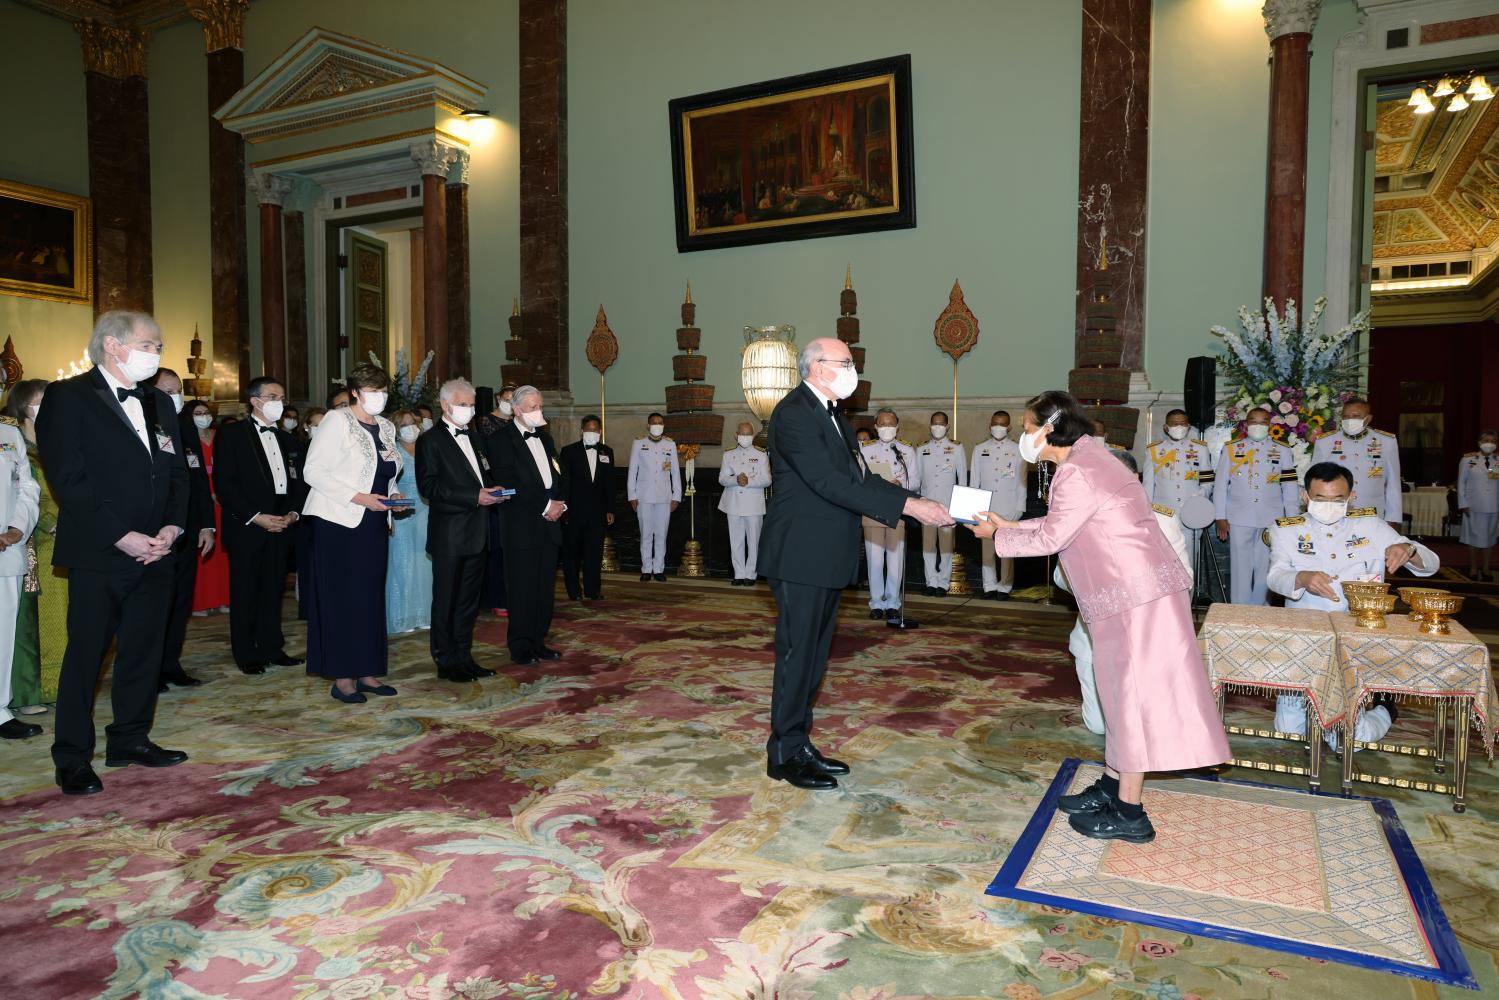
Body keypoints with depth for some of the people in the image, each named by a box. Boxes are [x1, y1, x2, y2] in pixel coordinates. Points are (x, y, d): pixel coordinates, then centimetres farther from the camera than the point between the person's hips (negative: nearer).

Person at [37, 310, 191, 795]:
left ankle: (130, 739, 27)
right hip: (97, 556, -6)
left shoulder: (158, 402, 14)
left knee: (144, 652, 13)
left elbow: (177, 472, 13)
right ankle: (73, 759, 15)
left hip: (154, 553, 6)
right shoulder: (69, 397, -5)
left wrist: (172, 527, -3)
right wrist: (122, 536, -17)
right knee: (85, 656, 3)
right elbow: (69, 479, -13)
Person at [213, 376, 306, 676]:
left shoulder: (285, 438, 17)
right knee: (245, 592, 3)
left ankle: (271, 648, 18)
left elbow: (297, 481, 17)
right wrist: (255, 517, -15)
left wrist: (294, 513, -1)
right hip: (247, 528, -5)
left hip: (281, 526, 5)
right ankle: (246, 655, 12)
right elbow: (224, 483, -8)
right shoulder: (232, 435, -1)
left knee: (273, 590, 9)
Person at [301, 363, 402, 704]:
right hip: (339, 524, -6)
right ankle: (341, 678, 5)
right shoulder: (337, 421, -7)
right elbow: (314, 471, -13)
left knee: (372, 598, 7)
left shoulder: (386, 427, 13)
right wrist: (357, 498, -20)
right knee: (341, 599, -3)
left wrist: (392, 495, 2)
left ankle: (367, 672, 16)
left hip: (373, 523, 7)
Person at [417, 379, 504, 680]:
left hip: (477, 535, 7)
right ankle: (447, 662, 11)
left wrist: (494, 491, 2)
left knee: (469, 601, 13)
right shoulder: (431, 440, -6)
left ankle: (464, 657, 23)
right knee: (446, 601, 2)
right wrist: (474, 497, -21)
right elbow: (429, 486, -15)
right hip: (450, 535, -7)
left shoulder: (474, 438, 17)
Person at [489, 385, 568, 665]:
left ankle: (538, 642, 19)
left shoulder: (544, 437, 19)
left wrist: (559, 503, 0)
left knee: (545, 586, 9)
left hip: (550, 523, 7)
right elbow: (510, 484, -14)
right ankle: (520, 647, 8)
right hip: (522, 526, -7)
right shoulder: (502, 440, -5)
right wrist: (545, 505, -14)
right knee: (522, 587, -2)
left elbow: (560, 474, 18)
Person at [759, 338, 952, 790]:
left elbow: (859, 478, 11)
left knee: (813, 655, 14)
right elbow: (829, 482, -25)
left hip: (827, 557, 9)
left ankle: (799, 744, 26)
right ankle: (785, 754, 12)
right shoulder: (794, 413, -16)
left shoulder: (833, 415, 16)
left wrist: (921, 503, -2)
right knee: (797, 653, -1)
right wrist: (907, 506, -26)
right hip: (801, 556, -9)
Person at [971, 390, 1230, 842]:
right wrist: (1009, 524, 20)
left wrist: (997, 535, 1)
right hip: (1129, 590, 10)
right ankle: (1111, 786, 28)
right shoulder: (1089, 455, 14)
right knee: (1124, 690, 16)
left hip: (1137, 593, -10)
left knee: (1133, 692, -3)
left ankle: (1129, 814, 7)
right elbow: (1058, 525, 19)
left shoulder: (1076, 473, -18)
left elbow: (1049, 539, -13)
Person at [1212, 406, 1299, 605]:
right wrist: (1221, 518, 0)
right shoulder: (1231, 449, 5)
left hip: (1271, 520, 1)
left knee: (1265, 569, 4)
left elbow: (1290, 488, 8)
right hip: (1239, 520, -1)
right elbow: (1220, 484, 5)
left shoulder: (1283, 451, 7)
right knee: (1240, 568, 1)